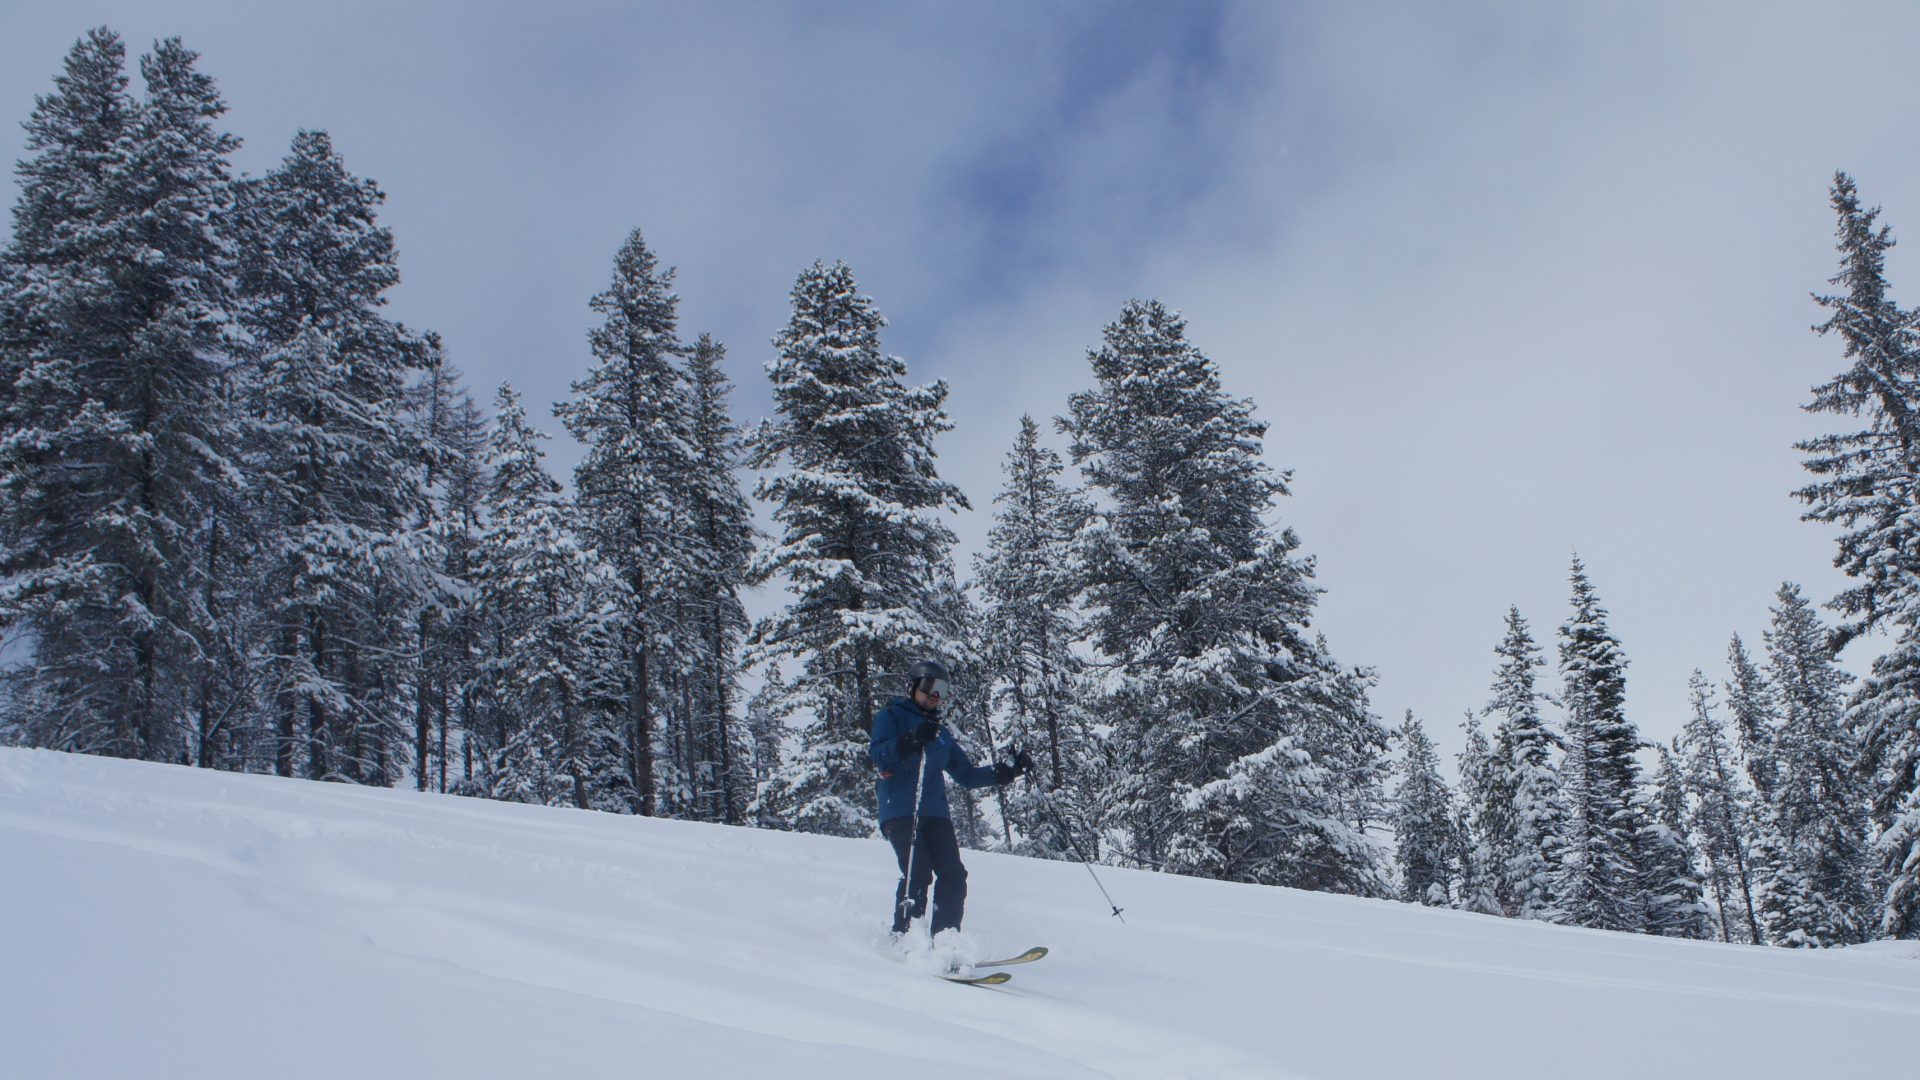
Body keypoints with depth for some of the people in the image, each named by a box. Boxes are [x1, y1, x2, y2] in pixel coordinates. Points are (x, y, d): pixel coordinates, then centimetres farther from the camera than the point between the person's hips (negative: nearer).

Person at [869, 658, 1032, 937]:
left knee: (953, 875, -11)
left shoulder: (941, 733, 27)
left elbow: (967, 775, 27)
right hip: (899, 811, -6)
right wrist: (912, 740, -26)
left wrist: (1008, 770, 15)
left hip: (935, 812, 6)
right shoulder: (891, 716, 10)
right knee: (918, 873, -21)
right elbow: (879, 754, -9)